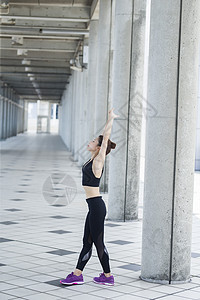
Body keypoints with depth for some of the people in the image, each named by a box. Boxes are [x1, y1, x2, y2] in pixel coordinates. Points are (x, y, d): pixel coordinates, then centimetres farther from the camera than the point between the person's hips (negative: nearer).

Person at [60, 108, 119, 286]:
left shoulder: (98, 161, -12)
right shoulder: (94, 160, 10)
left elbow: (106, 137, -14)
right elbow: (105, 137, 20)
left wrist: (111, 118, -8)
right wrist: (110, 119, 23)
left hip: (96, 206, -9)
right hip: (94, 206, 9)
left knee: (98, 243, 0)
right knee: (87, 242, 11)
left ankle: (108, 276, 10)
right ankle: (77, 274, 17)